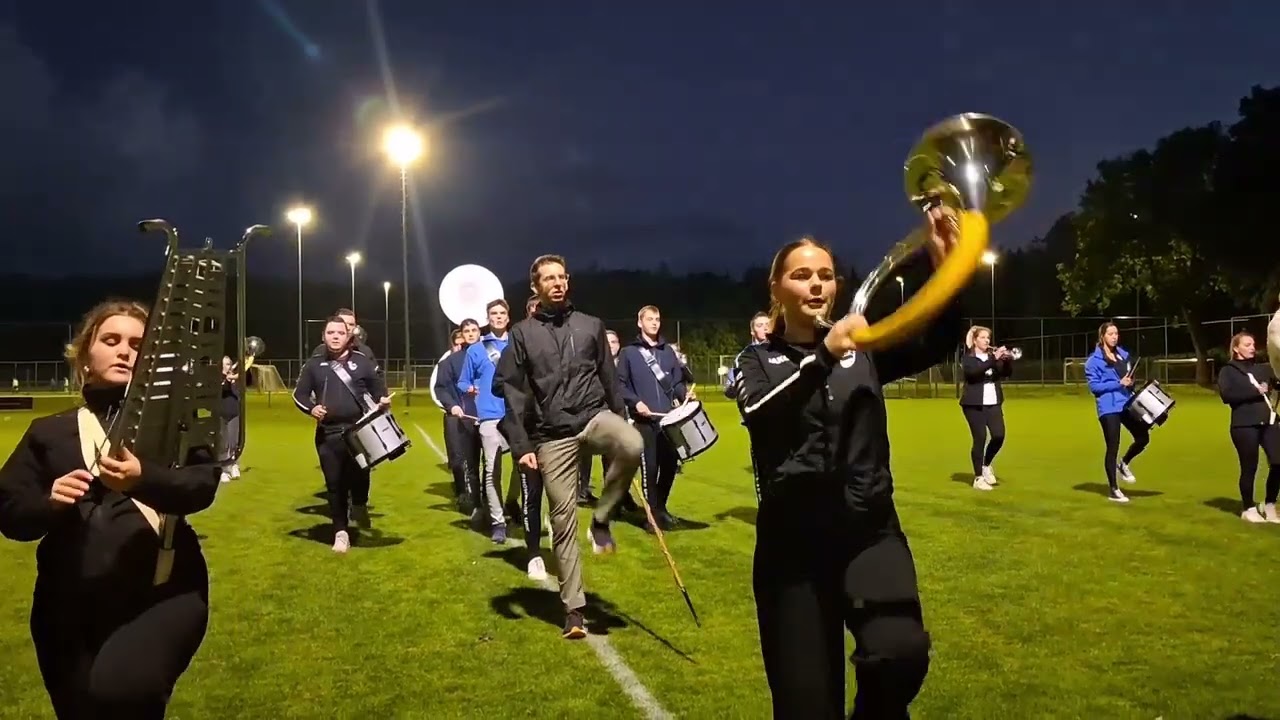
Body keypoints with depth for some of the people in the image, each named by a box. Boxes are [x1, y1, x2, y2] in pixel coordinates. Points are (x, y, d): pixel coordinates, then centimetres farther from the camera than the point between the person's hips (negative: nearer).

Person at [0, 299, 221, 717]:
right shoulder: (49, 431, 12)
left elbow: (203, 485, -9)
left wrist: (144, 479, -27)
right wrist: (49, 502, -13)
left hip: (163, 593, -3)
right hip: (70, 604, 4)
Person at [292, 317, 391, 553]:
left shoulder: (362, 361, 5)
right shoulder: (314, 364, 6)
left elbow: (378, 386, 10)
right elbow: (299, 394, 9)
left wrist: (382, 400, -11)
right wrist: (311, 408, -10)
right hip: (328, 434, 1)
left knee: (360, 476, 3)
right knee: (335, 484, 3)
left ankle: (359, 506, 37)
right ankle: (341, 532, 13)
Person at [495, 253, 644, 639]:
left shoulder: (591, 325, 9)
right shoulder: (523, 333, 3)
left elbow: (609, 379, 13)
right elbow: (512, 391, 0)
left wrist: (619, 425, 12)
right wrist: (520, 445, -7)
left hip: (594, 415, 1)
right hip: (552, 435, -1)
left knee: (633, 447, -33)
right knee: (563, 518, 0)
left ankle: (601, 519, -8)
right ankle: (573, 608, 12)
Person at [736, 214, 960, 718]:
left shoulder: (865, 349, 9)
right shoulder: (759, 361, 5)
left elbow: (936, 343, -8)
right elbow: (759, 417, -17)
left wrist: (946, 266, -24)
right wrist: (824, 356, -31)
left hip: (869, 530, 1)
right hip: (794, 541, -1)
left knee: (903, 652, -23)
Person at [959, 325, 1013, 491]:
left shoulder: (993, 354, 13)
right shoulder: (967, 358, -2)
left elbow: (1006, 373, 3)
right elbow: (973, 372, -22)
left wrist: (1008, 359, -17)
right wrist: (993, 359, -29)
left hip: (993, 402, 5)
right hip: (974, 404, -5)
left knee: (999, 435, -7)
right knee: (980, 438, -7)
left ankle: (986, 465, 20)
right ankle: (978, 478, 3)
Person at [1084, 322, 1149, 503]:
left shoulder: (1123, 355, 12)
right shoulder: (1094, 360, -8)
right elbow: (1094, 386, -13)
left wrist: (1130, 382, 3)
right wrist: (1118, 383, -19)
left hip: (1127, 404, 6)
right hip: (1108, 408, -6)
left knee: (1143, 437, 3)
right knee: (1113, 448, -1)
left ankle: (1123, 464, 32)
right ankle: (1113, 491, 10)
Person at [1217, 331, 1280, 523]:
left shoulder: (1263, 368, 16)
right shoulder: (1228, 371, 2)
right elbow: (1227, 395, -13)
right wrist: (1255, 391, -14)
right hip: (1244, 425, -4)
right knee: (1249, 468, 1)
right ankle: (1249, 509, 17)